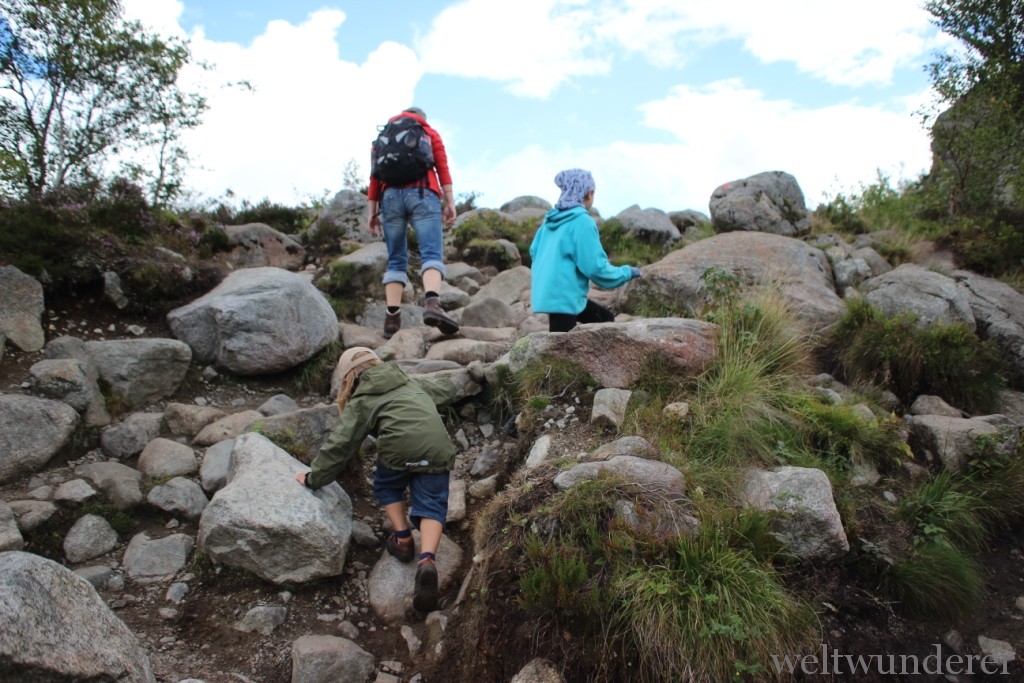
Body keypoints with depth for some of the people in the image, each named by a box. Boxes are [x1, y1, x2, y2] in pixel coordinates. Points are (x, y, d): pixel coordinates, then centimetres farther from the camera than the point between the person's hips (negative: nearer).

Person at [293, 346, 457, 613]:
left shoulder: (360, 402, 18)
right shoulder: (411, 382, 30)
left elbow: (339, 445, 13)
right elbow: (446, 390, 44)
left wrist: (313, 477, 23)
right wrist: (450, 384, 69)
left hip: (399, 447, -3)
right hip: (437, 448, 3)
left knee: (387, 488, 29)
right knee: (431, 506, 7)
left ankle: (403, 540, 22)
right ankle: (427, 560, -17)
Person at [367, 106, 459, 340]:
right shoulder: (430, 133, 21)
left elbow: (375, 176, 16)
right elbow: (442, 167, 5)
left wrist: (372, 211, 13)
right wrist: (449, 202, -1)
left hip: (390, 196, 3)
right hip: (421, 193, -3)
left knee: (396, 259, 4)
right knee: (431, 253, -16)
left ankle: (392, 317, -8)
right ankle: (432, 302, -41)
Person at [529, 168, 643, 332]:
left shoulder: (550, 220, 9)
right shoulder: (582, 222, -15)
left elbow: (534, 251, 17)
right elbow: (595, 267, -16)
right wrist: (626, 273, -1)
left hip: (549, 293, 9)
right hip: (563, 297, -9)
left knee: (605, 319, 20)